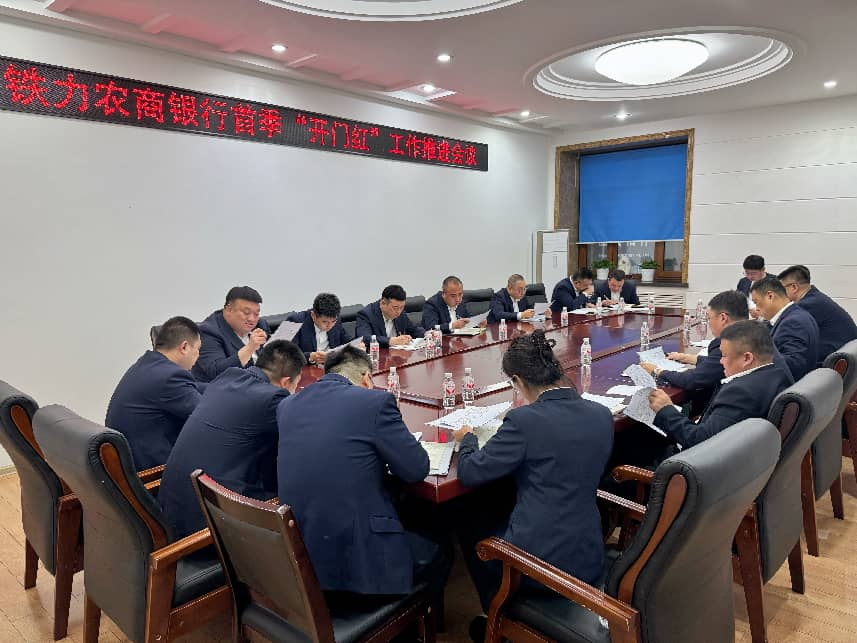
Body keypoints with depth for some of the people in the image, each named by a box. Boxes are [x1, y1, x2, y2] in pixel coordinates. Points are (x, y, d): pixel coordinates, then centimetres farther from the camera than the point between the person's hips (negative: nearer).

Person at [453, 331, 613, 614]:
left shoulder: (524, 421, -23)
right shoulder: (602, 415, -4)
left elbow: (469, 473, -14)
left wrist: (467, 438, 6)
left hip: (539, 562, -6)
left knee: (470, 531, 24)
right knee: (497, 517, 32)